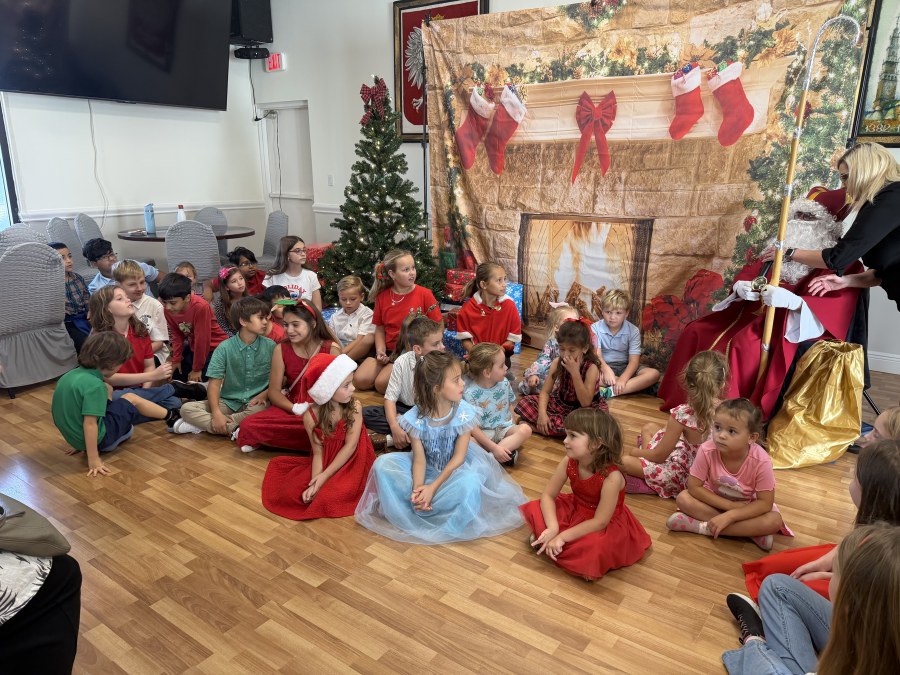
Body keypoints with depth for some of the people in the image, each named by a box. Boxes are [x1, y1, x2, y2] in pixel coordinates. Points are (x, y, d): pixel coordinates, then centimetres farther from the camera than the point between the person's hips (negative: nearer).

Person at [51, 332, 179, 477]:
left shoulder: (70, 375, 0)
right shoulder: (94, 385, -26)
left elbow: (54, 408, 10)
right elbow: (90, 424, -28)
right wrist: (93, 460, -24)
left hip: (76, 437, 8)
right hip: (98, 439, -8)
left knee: (107, 389, 19)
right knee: (132, 399, 9)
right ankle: (170, 416, 26)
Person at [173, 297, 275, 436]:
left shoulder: (270, 346, -2)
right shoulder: (225, 347, -4)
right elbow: (214, 383, -8)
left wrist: (263, 395, -17)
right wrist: (216, 413, -22)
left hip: (256, 403, 0)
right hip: (228, 402, 1)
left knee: (260, 411, -37)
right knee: (187, 409, -17)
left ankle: (202, 424, -20)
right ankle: (234, 430, -27)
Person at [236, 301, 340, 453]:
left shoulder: (331, 349, -5)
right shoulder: (281, 349, 2)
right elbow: (274, 391, 1)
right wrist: (296, 409, -17)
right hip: (291, 408, 2)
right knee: (249, 426, -23)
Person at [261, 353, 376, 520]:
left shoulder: (355, 407, -15)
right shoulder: (311, 415, -13)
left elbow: (350, 446, -16)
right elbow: (318, 452, -10)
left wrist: (325, 476, -19)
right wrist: (315, 483, -25)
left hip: (352, 461, -3)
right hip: (326, 461, 3)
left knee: (329, 496, -25)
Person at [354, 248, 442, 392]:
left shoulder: (425, 294, -7)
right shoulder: (382, 296, 4)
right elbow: (380, 328, 12)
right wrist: (380, 351, -4)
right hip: (389, 351, 5)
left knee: (382, 383, -23)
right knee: (360, 380, -12)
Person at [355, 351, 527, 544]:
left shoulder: (464, 414, -19)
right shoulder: (415, 418, -17)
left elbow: (458, 457, -17)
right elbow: (419, 458, -15)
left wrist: (433, 487, -25)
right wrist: (418, 488, -33)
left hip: (454, 469, -1)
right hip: (427, 469, 2)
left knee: (470, 481, -37)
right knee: (383, 464, -20)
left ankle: (417, 508, -22)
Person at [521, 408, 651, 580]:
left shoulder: (612, 477, -34)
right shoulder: (568, 462, -18)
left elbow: (600, 522, -29)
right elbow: (548, 495, -12)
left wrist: (562, 536, -28)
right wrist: (553, 528, -29)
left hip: (606, 526, -5)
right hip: (575, 510, 5)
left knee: (594, 547, -35)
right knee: (534, 509, -9)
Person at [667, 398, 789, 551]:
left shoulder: (761, 461, -30)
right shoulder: (706, 451, -30)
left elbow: (765, 503, -24)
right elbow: (694, 487, -20)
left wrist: (729, 516, -32)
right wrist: (729, 505, -25)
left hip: (747, 506, -1)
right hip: (715, 500, 1)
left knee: (774, 521, -29)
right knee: (683, 498, -25)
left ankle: (705, 527, -24)